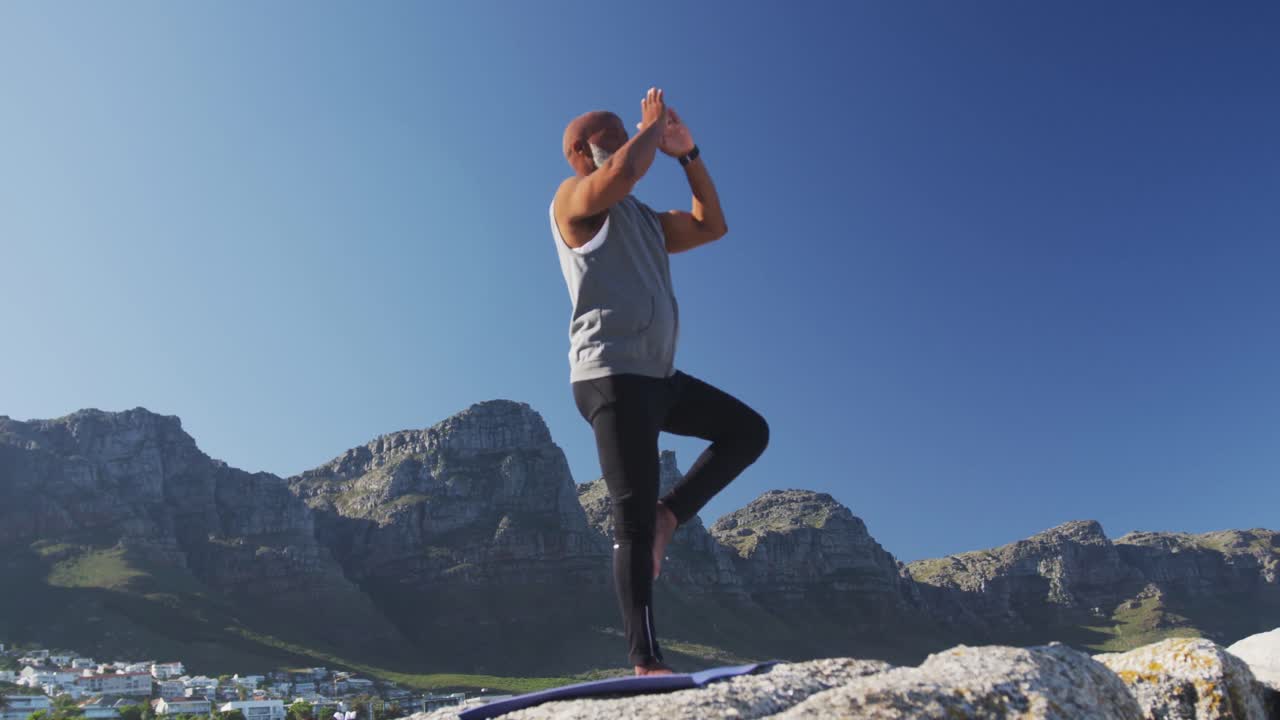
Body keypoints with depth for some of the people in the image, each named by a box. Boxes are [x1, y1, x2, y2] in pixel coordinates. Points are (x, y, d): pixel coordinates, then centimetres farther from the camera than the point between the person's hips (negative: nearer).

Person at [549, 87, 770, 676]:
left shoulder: (645, 219, 23)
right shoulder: (575, 198, -1)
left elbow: (712, 226, 24)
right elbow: (627, 171, -23)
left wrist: (687, 152, 19)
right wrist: (652, 125, -3)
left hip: (659, 376, 9)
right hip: (613, 377, -9)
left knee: (749, 431, 17)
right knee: (633, 517, -12)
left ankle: (666, 518, 9)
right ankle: (646, 661, -10)